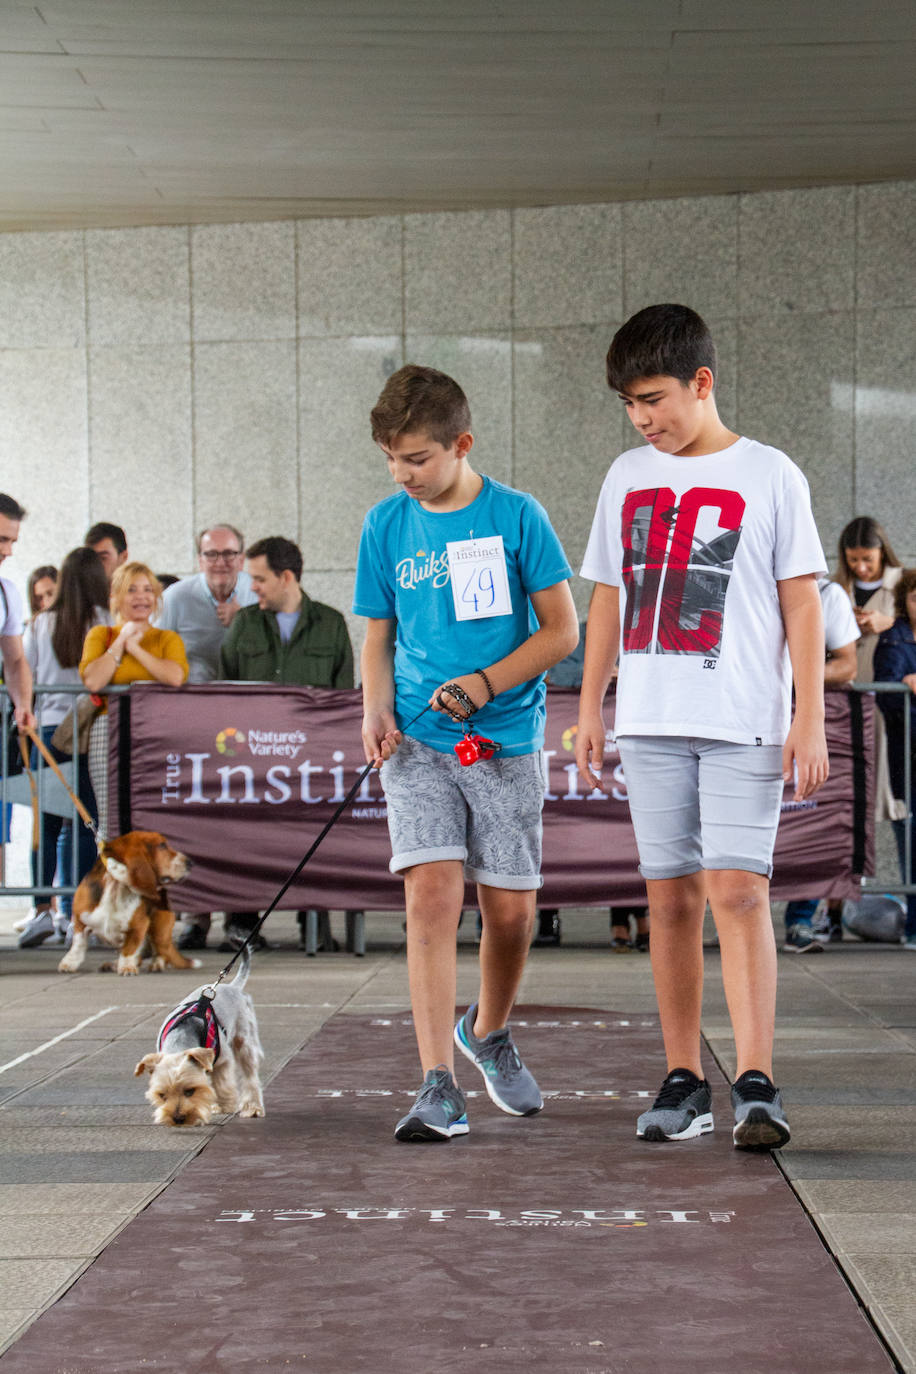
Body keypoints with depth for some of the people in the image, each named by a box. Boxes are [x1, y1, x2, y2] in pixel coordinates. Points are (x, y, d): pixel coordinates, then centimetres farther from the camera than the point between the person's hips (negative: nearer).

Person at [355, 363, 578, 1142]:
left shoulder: (516, 516, -3)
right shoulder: (386, 526, 5)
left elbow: (562, 630, -1)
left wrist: (485, 684, -14)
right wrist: (377, 710, -5)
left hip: (505, 737, -1)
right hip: (418, 740, 1)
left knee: (511, 909, 3)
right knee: (432, 894, -15)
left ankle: (489, 1032, 34)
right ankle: (439, 1090, -16)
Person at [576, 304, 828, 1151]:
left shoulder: (769, 476, 1)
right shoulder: (627, 478, 13)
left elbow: (802, 604, 0)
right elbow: (608, 601, 18)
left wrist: (809, 722, -6)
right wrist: (589, 711, 13)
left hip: (744, 723, -4)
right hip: (651, 723, 4)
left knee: (737, 890, -13)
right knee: (671, 897, 5)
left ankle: (756, 1087, -15)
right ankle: (684, 1083, 12)